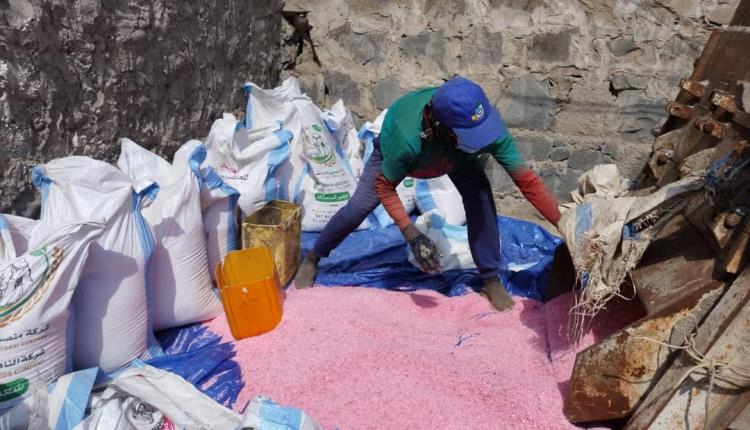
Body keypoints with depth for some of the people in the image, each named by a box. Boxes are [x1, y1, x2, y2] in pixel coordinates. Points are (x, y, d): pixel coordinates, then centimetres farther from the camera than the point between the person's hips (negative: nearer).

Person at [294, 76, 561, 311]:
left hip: (455, 155, 2)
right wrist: (410, 233, -38)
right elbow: (384, 187, -29)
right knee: (357, 208, -4)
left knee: (481, 198, -20)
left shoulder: (489, 126, -41)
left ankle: (491, 279, -3)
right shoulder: (408, 139, -48)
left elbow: (527, 182, -33)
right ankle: (312, 259, 23)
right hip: (395, 150, -2)